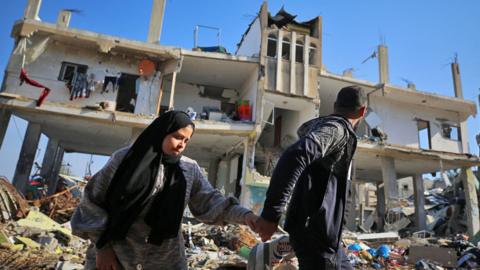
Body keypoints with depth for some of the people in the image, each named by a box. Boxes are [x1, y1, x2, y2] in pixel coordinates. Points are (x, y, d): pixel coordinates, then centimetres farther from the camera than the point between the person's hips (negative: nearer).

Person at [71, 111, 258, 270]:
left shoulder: (190, 170, 0)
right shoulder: (125, 158, -5)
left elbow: (209, 203, -2)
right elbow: (93, 201, -1)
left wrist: (244, 215, -16)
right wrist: (101, 245, -4)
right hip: (114, 255, -1)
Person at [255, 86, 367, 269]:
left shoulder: (320, 123, 12)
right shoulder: (337, 128, -15)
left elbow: (302, 130, 38)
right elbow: (296, 154, -34)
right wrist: (271, 214, -35)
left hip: (318, 232, 10)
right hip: (314, 232, -10)